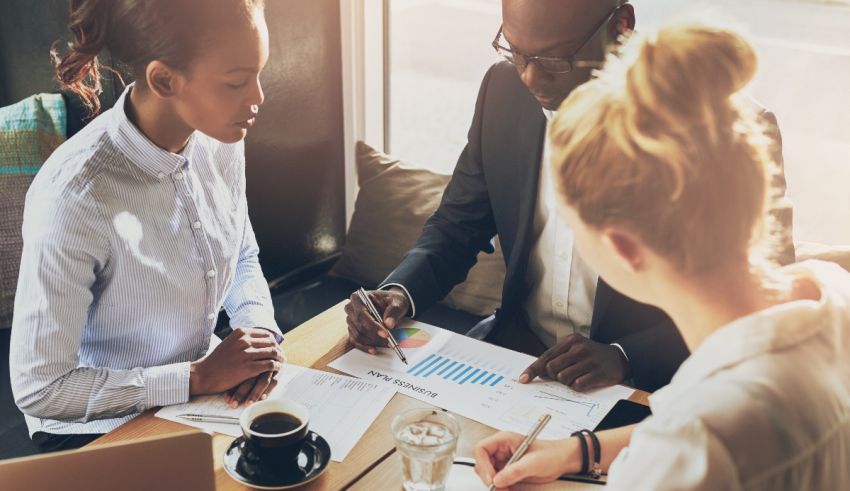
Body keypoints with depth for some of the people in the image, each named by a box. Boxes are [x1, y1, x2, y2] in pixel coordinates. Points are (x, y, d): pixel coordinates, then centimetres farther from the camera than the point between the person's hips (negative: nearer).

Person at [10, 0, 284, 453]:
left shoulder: (219, 144, -9)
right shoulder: (75, 197, -28)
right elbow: (37, 388, -22)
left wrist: (262, 332, -10)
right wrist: (200, 376, -22)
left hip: (198, 389, 6)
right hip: (99, 432, -5)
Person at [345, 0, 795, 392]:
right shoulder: (504, 90, -5)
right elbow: (458, 223, 6)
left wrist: (624, 357, -27)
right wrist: (401, 292, -14)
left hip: (647, 382, -3)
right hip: (516, 344, 4)